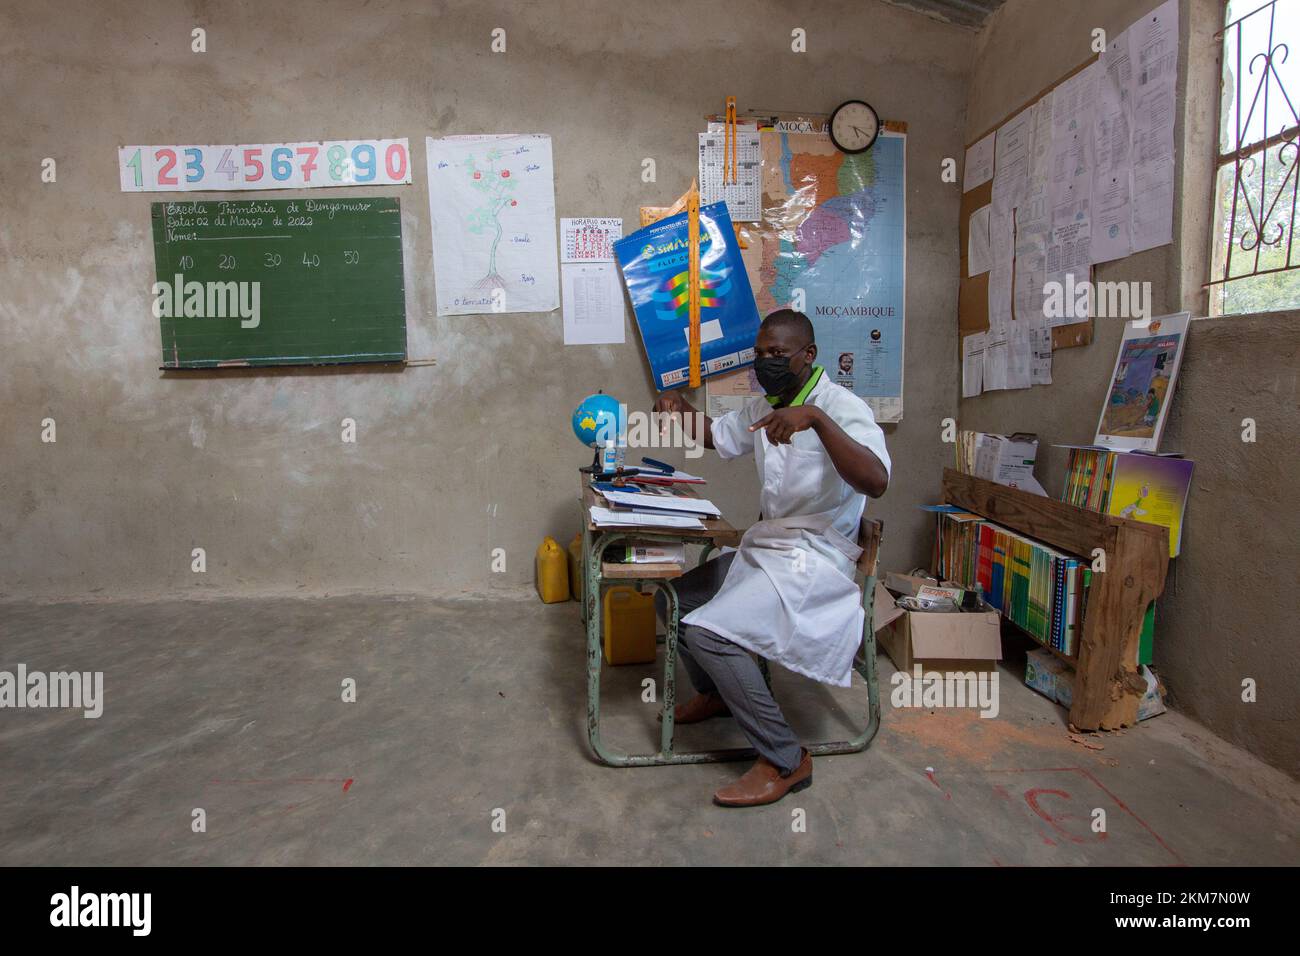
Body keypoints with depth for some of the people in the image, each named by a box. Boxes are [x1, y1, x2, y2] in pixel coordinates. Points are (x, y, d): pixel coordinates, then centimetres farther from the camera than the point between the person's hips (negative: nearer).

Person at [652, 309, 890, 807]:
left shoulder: (843, 407, -16)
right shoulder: (763, 407, 10)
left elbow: (875, 482, -33)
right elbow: (717, 436, 27)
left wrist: (815, 418, -41)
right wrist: (679, 406, 7)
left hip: (813, 559, -9)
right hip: (763, 546, 9)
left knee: (707, 632, -25)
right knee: (673, 598, 13)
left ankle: (786, 760, -12)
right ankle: (716, 694, 36)